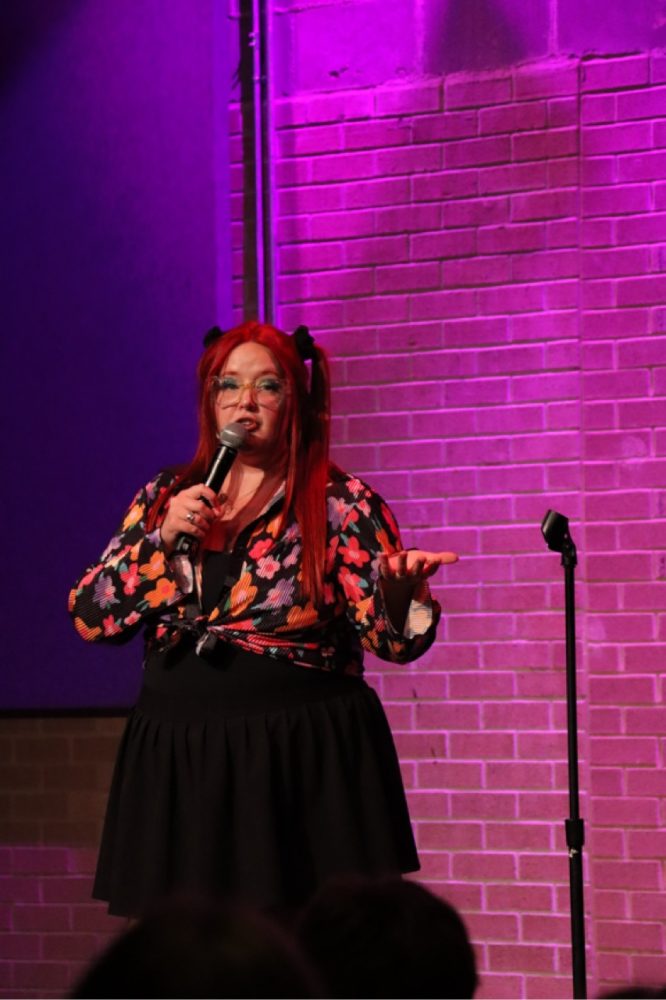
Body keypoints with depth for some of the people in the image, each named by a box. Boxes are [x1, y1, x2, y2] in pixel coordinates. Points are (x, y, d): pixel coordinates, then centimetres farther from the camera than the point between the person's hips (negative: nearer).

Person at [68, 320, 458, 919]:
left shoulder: (341, 504, 0)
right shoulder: (163, 498, 11)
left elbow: (391, 638, -5)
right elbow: (91, 617, 6)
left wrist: (401, 592, -27)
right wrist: (161, 539, -7)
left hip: (305, 769, -3)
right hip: (180, 767, 3)